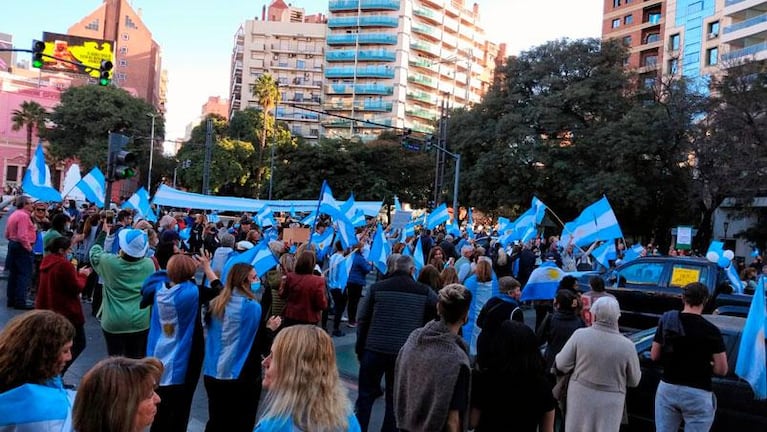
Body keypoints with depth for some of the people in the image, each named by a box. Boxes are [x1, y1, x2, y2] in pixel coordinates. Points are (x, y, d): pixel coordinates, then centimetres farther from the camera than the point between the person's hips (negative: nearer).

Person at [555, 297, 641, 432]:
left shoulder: (580, 335, -13)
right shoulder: (627, 346, -13)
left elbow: (562, 365, -7)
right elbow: (634, 381, -1)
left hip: (580, 398, 1)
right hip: (609, 404, 0)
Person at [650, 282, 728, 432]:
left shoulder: (666, 320, -1)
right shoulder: (710, 330, -12)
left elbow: (654, 356, 4)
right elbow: (722, 369, -10)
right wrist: (704, 364, 8)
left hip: (667, 388, 4)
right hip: (697, 393, -3)